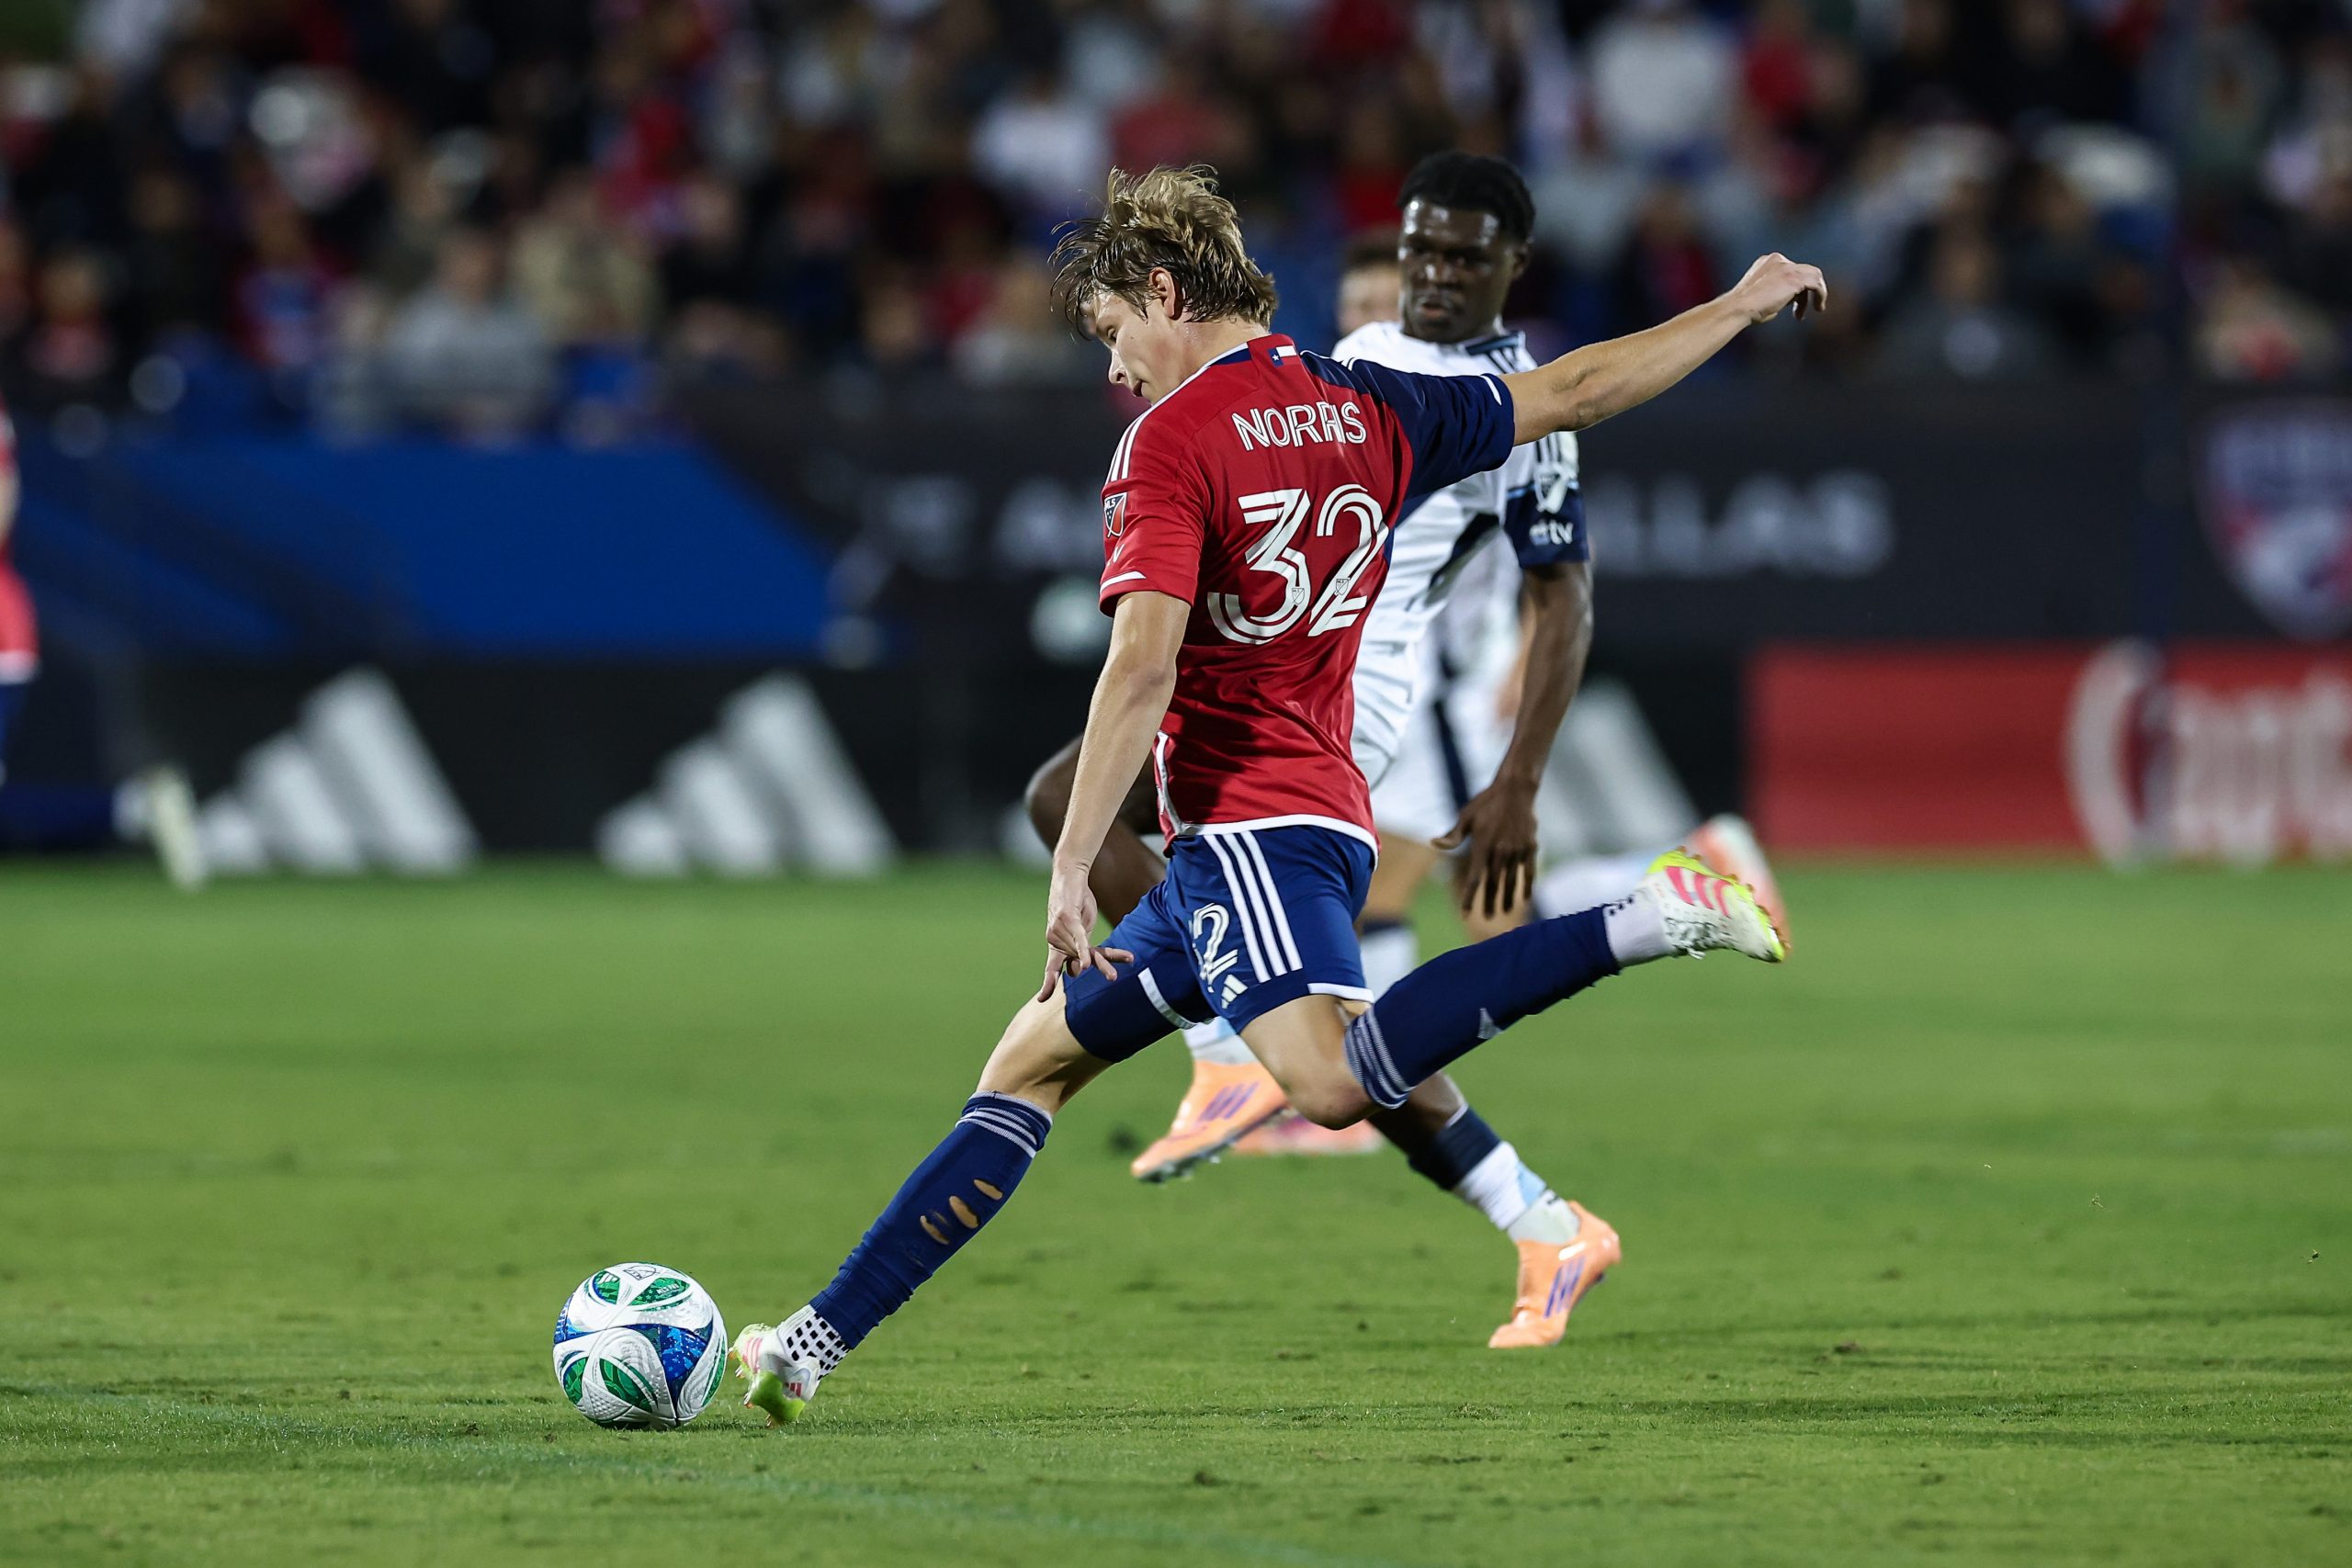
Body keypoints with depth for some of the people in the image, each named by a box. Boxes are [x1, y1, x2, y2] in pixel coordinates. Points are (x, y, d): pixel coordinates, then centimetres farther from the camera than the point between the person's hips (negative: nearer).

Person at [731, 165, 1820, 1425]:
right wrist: (1742, 305, 33)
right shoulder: (1364, 408, 11)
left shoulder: (1173, 439, -9)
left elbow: (1143, 665, -19)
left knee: (1331, 1080, -32)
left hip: (1248, 821, -10)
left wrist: (1072, 870, -19)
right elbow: (1574, 391, 19)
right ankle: (817, 1342, 14)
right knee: (1033, 1059, 15)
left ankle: (1638, 924, -33)